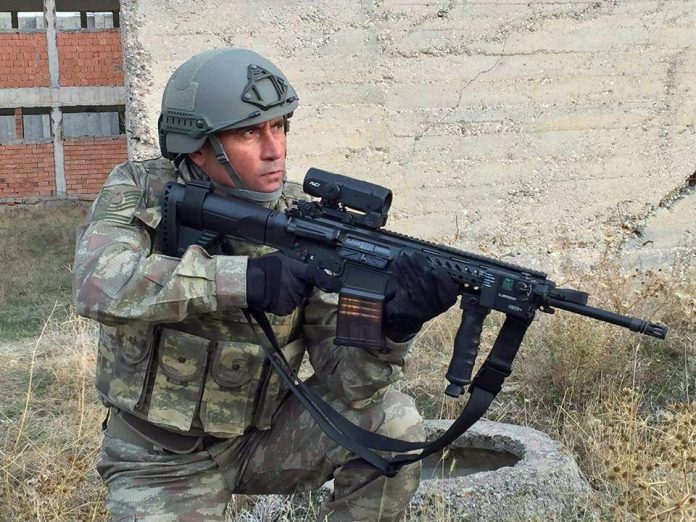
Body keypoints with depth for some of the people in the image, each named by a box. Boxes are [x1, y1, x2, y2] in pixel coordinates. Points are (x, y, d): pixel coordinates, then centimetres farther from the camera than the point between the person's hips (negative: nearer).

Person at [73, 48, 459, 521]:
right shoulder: (139, 193, -13)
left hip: (264, 437, 2)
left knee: (392, 421, -17)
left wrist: (392, 326, -38)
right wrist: (240, 278, -44)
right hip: (162, 460, -1)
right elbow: (97, 283, -35)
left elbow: (342, 375, -16)